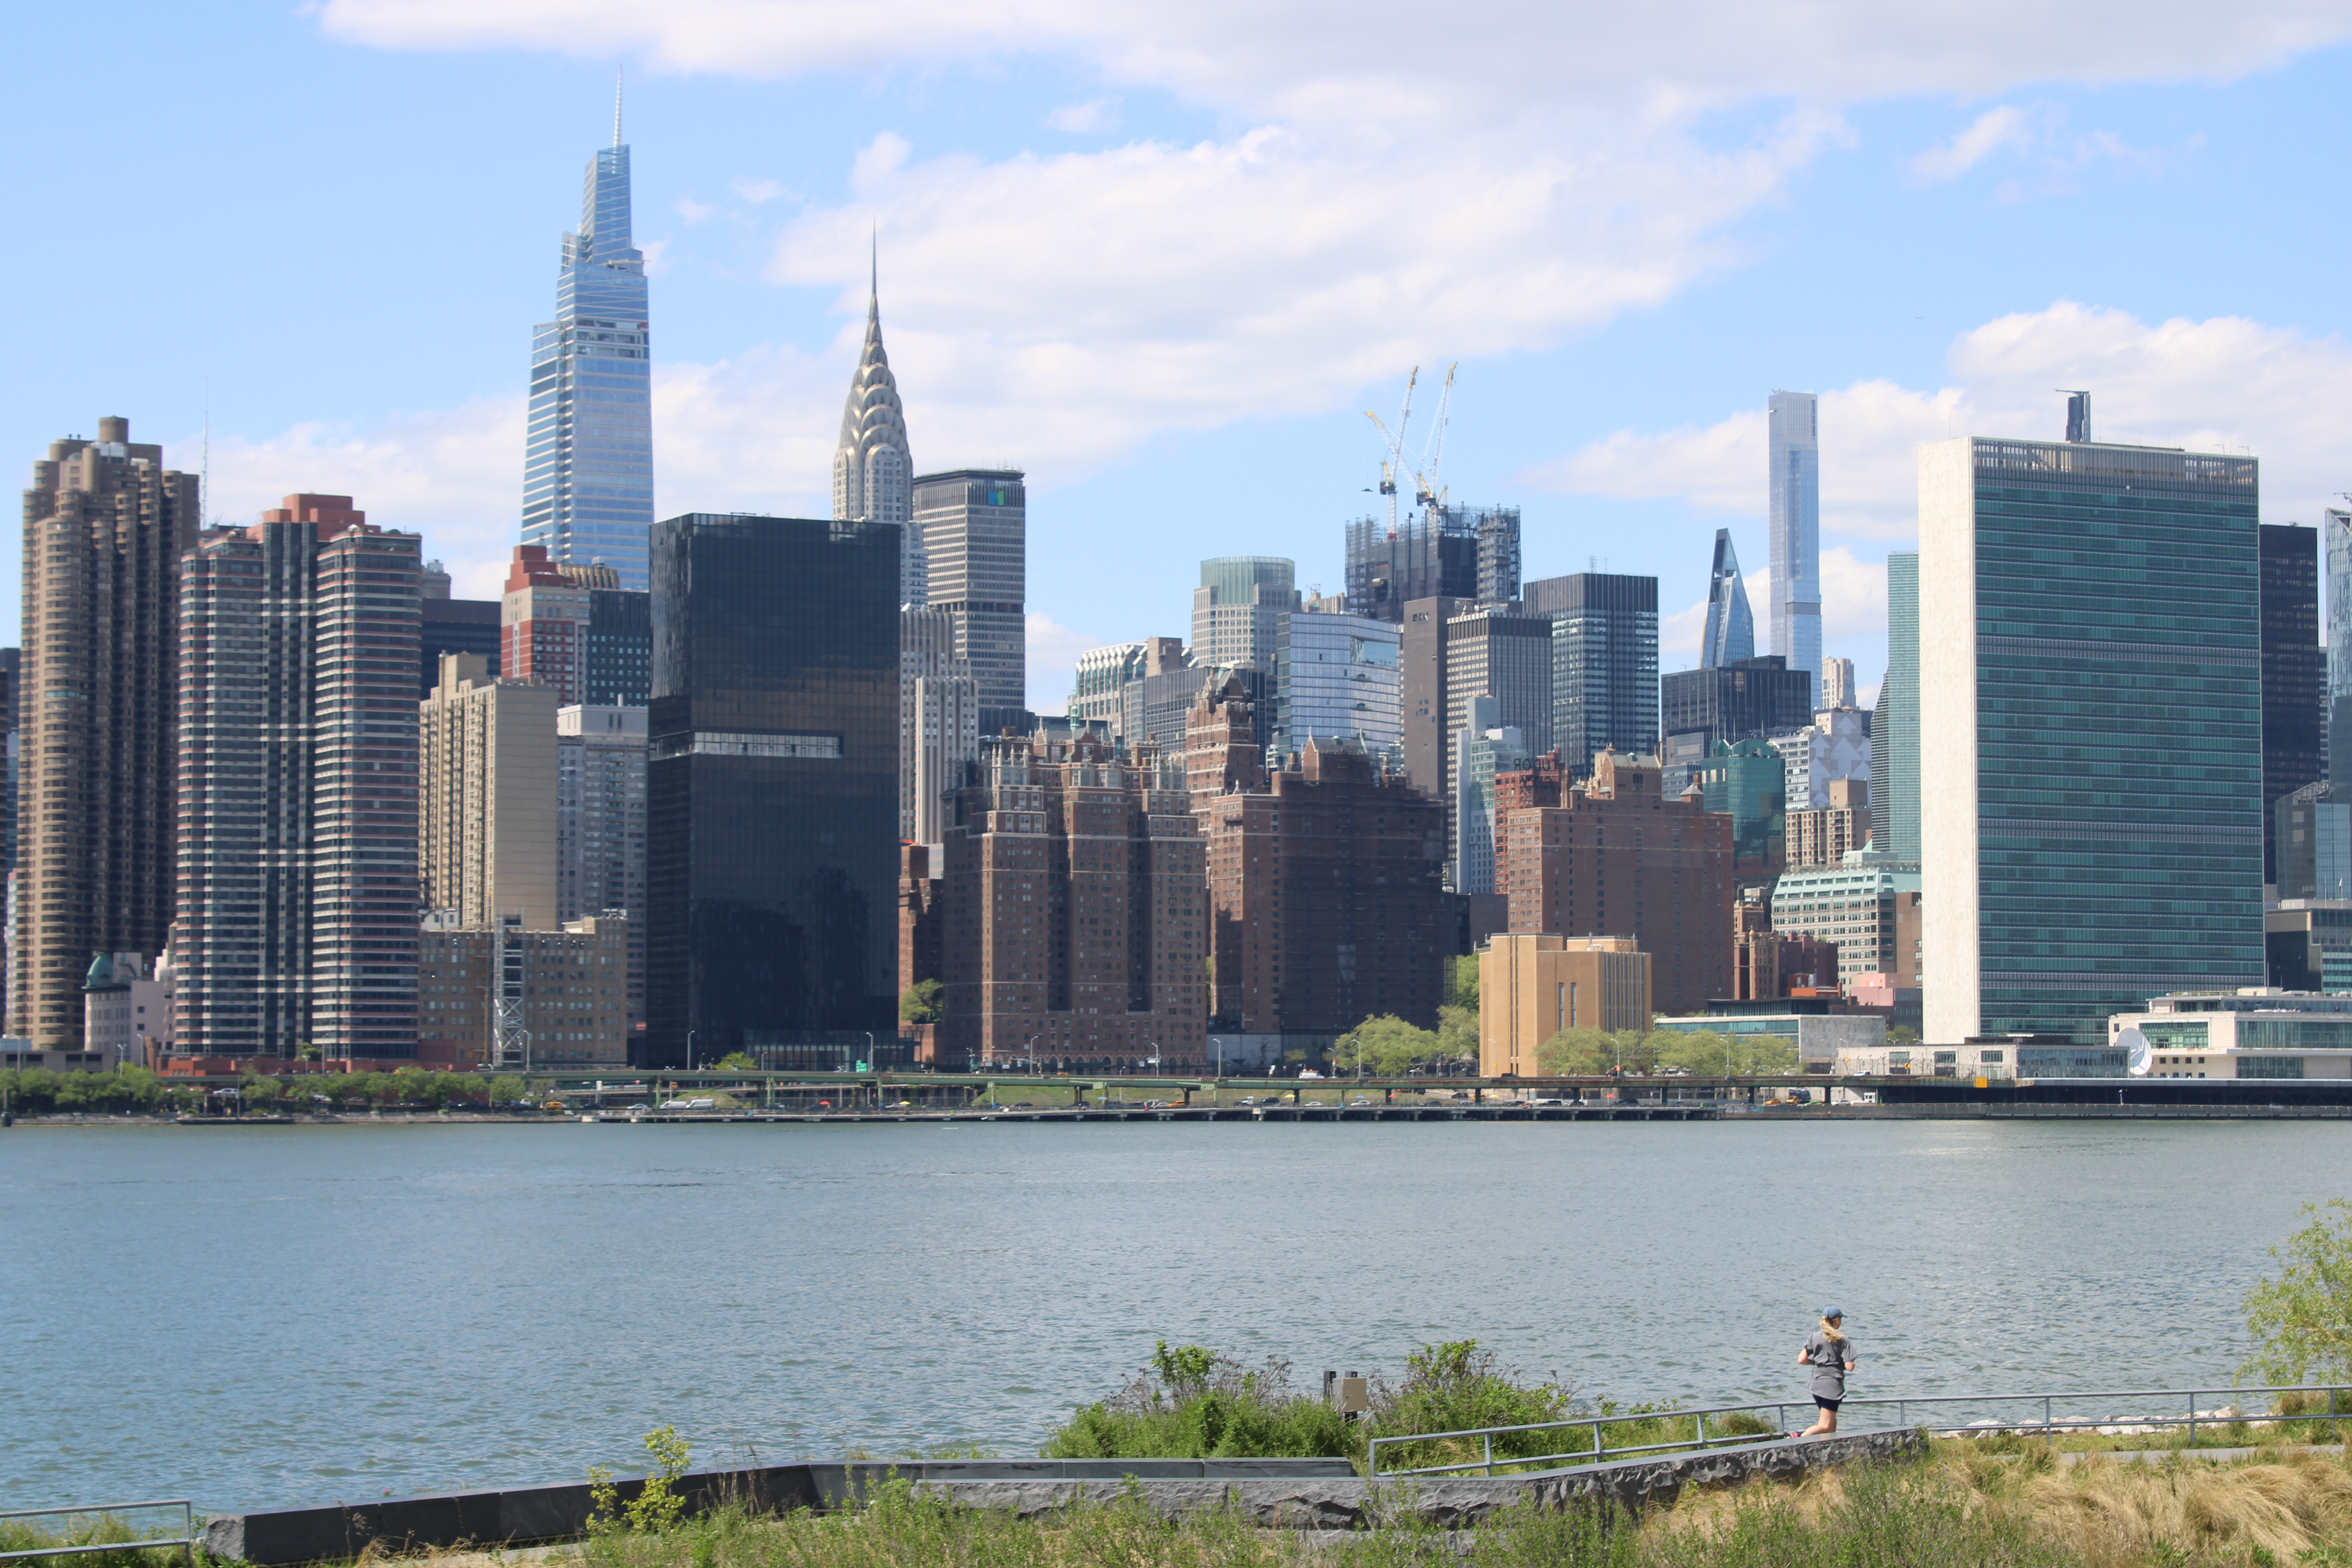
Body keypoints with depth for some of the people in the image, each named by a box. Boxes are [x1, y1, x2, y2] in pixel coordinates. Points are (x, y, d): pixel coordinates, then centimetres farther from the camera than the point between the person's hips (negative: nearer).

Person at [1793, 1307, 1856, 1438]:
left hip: (1817, 1383, 5)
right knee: (1825, 1426, -7)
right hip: (1833, 1384, -5)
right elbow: (1850, 1367, -11)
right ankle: (1800, 1437, -28)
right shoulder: (1842, 1341, -6)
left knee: (1832, 1424, 19)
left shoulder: (1814, 1337, 4)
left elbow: (1802, 1361, -1)